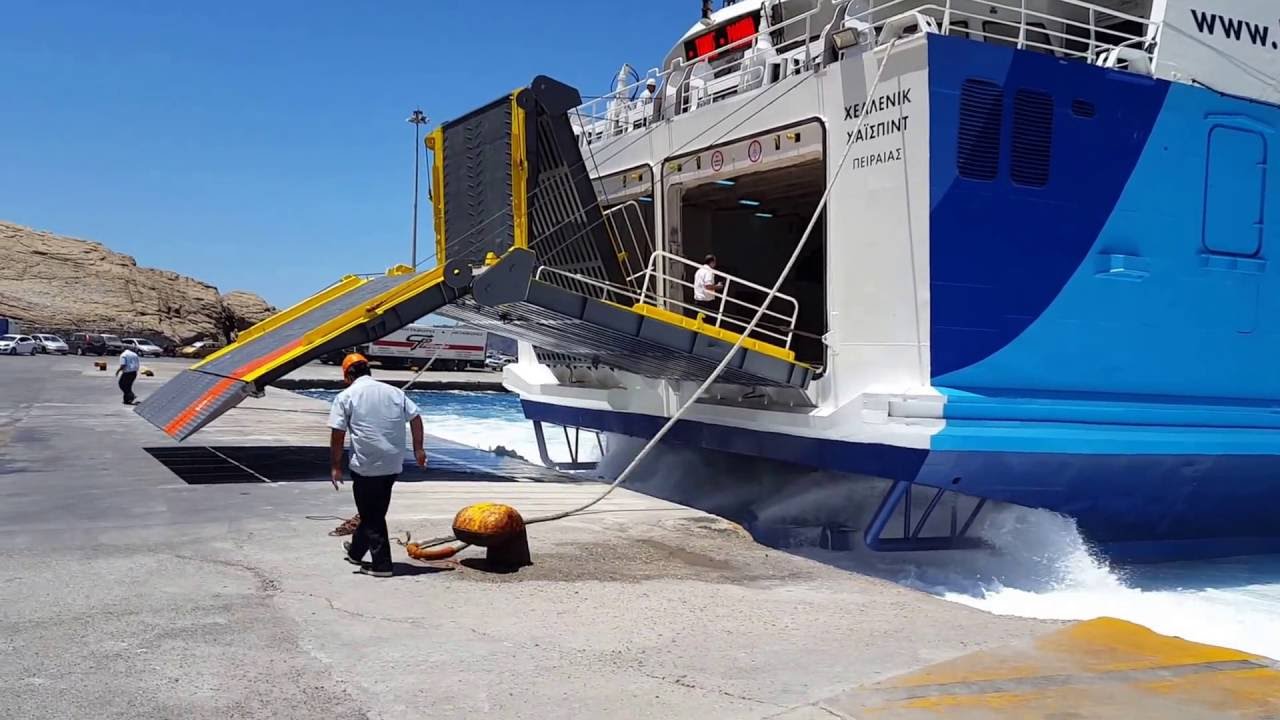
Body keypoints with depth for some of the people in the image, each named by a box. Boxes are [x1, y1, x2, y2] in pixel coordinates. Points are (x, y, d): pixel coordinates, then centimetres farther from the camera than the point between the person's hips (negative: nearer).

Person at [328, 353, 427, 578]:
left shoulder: (346, 397, -3)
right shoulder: (394, 392, 10)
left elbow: (337, 435, -6)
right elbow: (415, 418, 8)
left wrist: (335, 466, 1)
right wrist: (418, 449, 14)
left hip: (366, 466, -5)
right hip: (393, 465, 5)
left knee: (372, 515, 7)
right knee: (374, 510, 21)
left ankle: (381, 564, 8)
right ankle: (356, 551, 38)